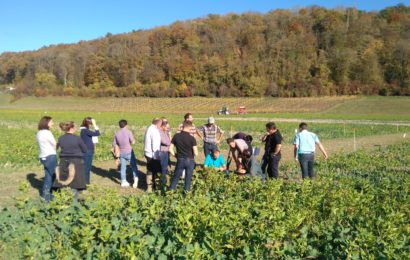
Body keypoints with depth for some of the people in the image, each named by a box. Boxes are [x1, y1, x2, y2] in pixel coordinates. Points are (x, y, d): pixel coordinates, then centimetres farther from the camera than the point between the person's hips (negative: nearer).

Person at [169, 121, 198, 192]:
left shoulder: (176, 136, -7)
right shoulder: (191, 138, -15)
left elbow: (170, 149, -4)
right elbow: (196, 153, -14)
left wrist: (176, 156, 10)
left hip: (180, 160, 2)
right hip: (190, 161, -2)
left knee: (175, 177, 16)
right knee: (188, 179, 13)